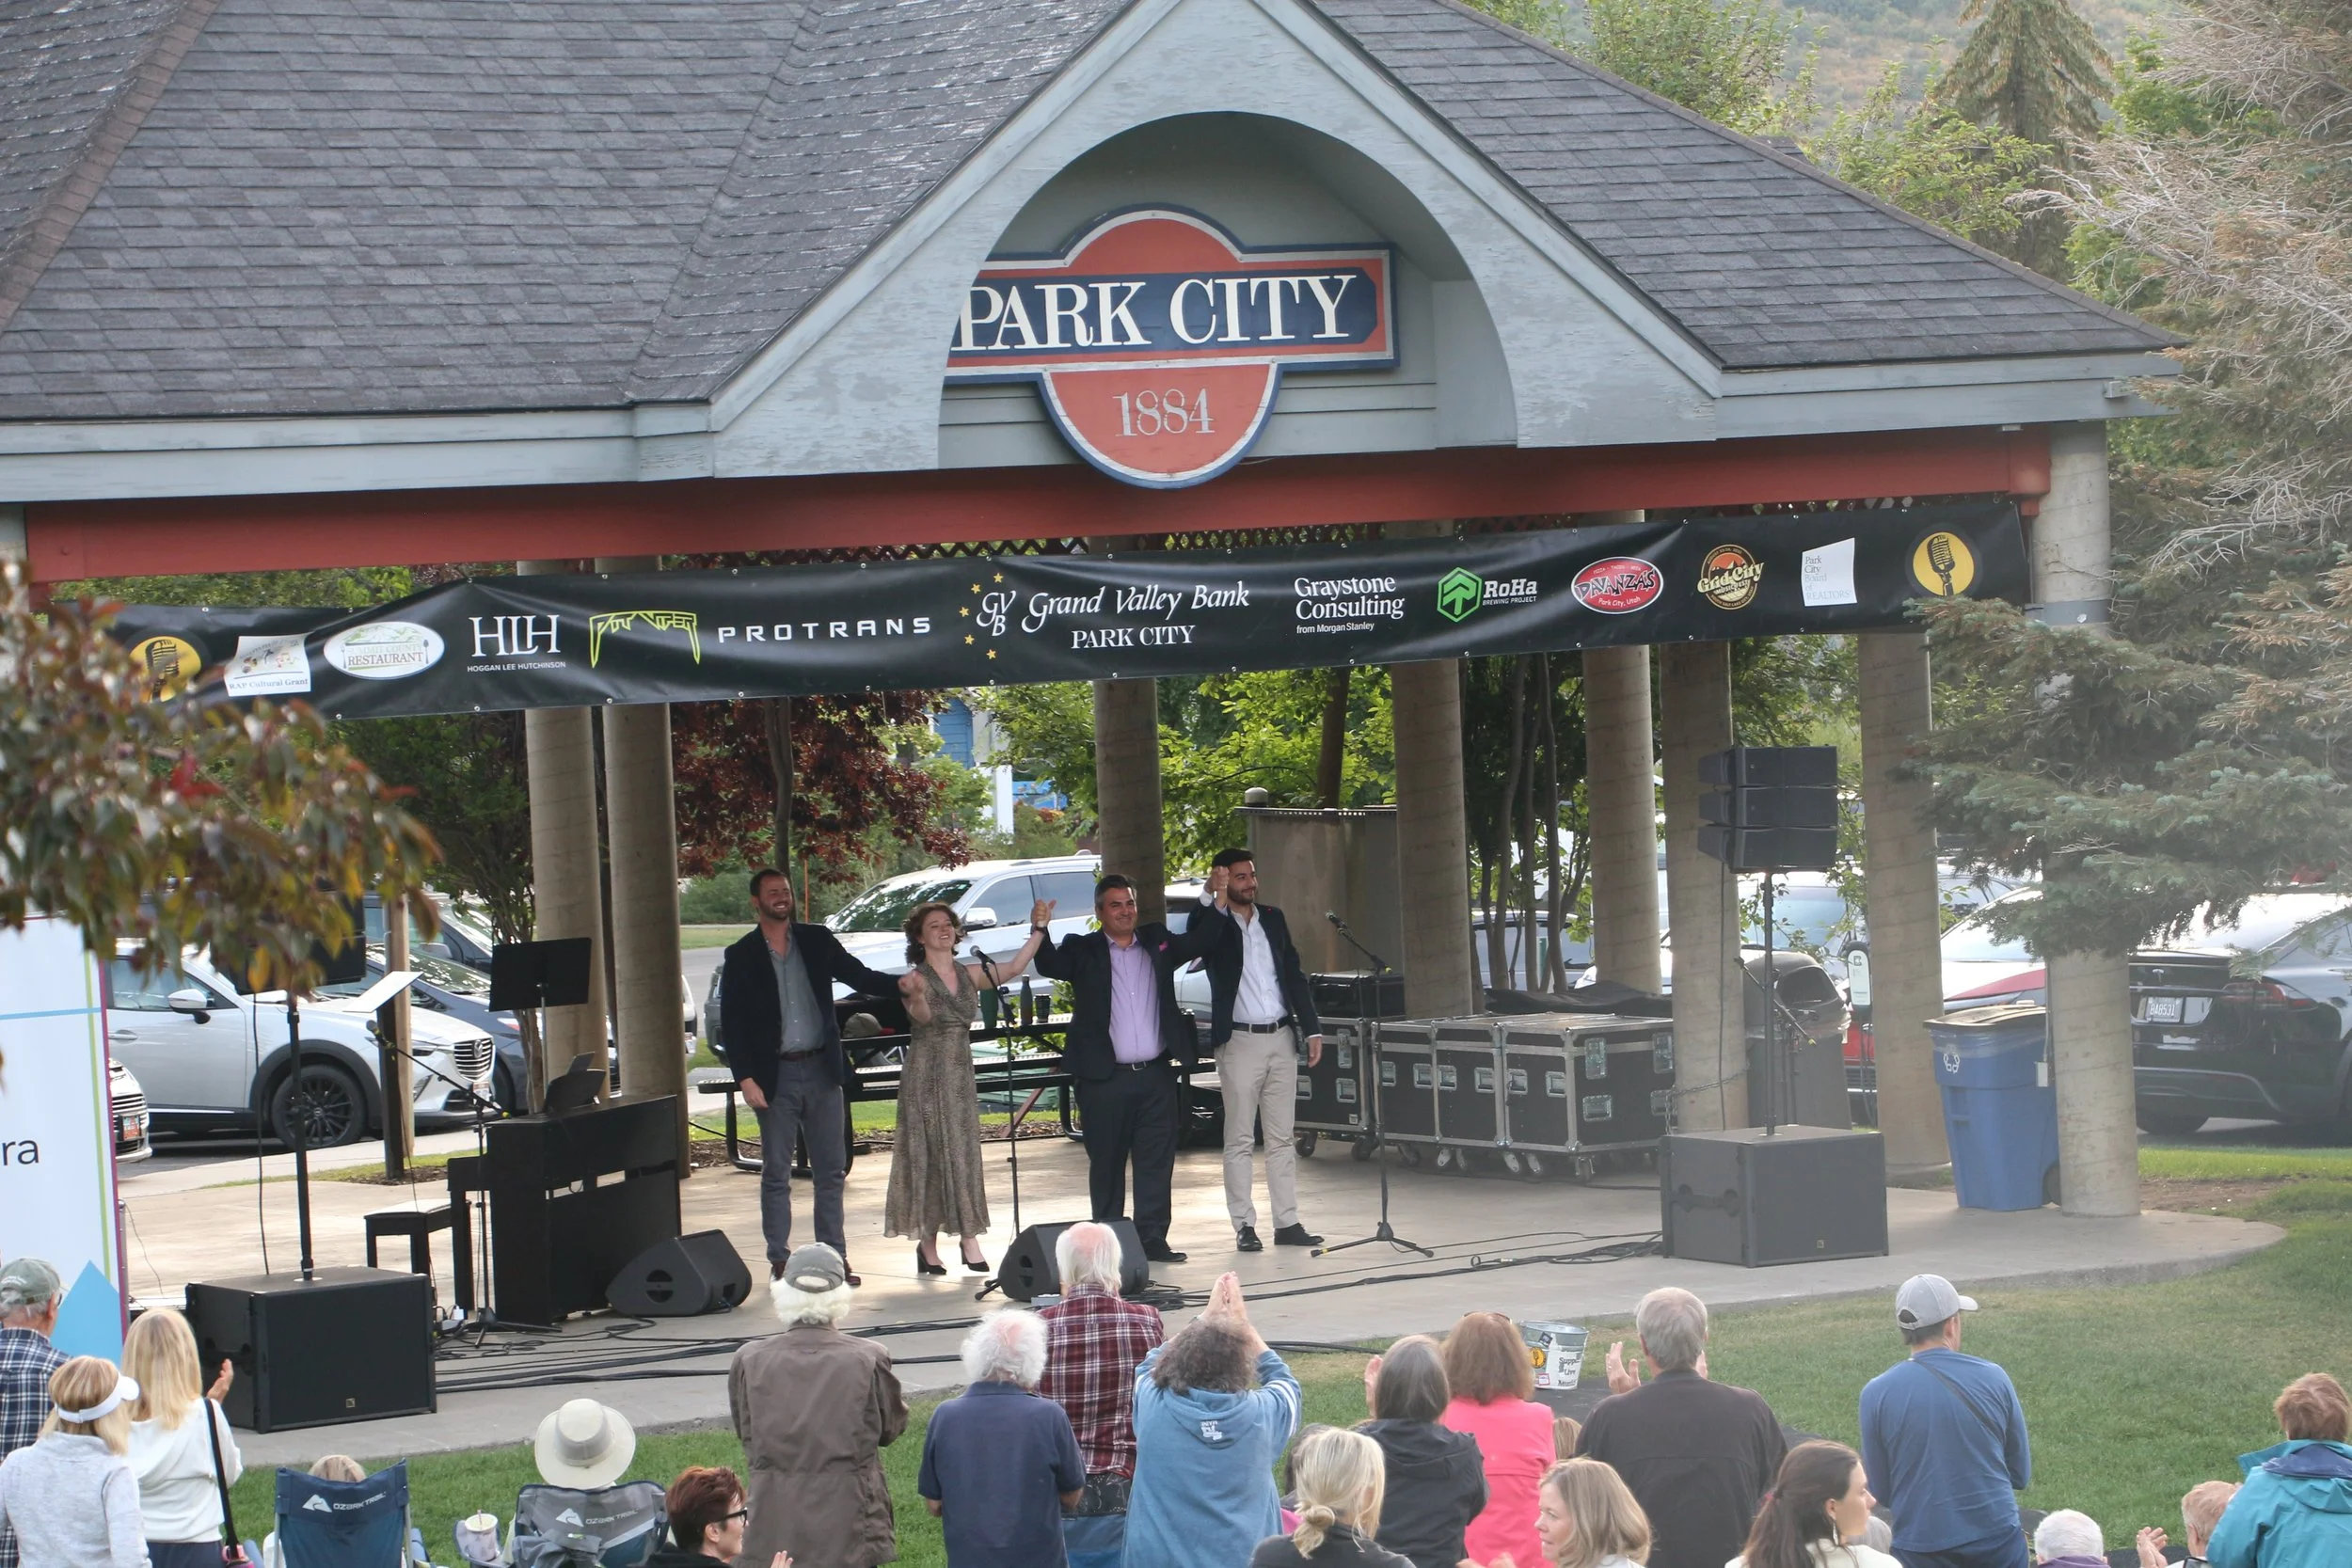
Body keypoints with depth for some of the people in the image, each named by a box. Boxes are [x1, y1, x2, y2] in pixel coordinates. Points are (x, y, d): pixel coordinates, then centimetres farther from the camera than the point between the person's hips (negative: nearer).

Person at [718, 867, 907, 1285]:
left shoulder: (817, 941, 8)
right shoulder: (741, 957, 1)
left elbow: (858, 976, 9)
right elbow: (730, 1023, -1)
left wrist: (903, 985, -8)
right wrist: (745, 1078, -9)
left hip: (821, 1070, 2)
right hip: (776, 1076, -2)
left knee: (831, 1171, 4)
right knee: (776, 1173, 2)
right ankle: (780, 1261, 8)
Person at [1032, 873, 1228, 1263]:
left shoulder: (1159, 943, 12)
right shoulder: (1083, 951, 2)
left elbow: (1202, 940, 8)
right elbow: (1048, 965, -12)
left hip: (1156, 1075, 3)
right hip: (1106, 1079, -3)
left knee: (1156, 1162, 4)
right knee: (1106, 1165, 4)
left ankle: (1153, 1239, 9)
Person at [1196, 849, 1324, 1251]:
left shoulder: (1273, 919, 12)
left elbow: (1295, 974, 13)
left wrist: (1312, 1029, 8)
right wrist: (1212, 897, -35)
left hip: (1281, 1037, 5)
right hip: (1239, 1041, -5)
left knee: (1282, 1138, 7)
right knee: (1239, 1139, -1)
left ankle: (1287, 1223, 10)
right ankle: (1244, 1226, 1)